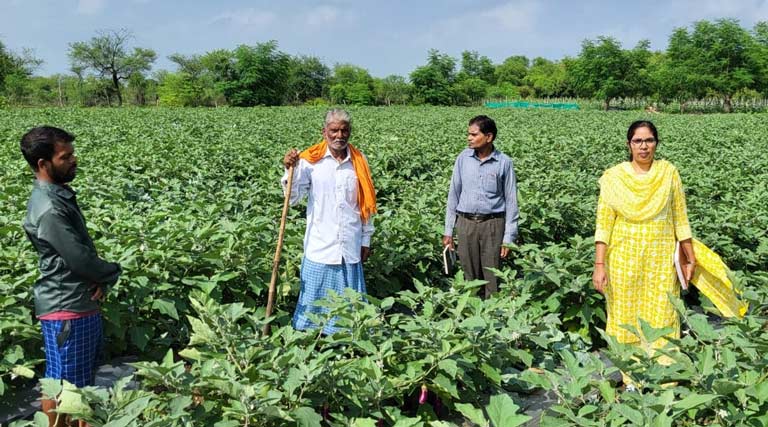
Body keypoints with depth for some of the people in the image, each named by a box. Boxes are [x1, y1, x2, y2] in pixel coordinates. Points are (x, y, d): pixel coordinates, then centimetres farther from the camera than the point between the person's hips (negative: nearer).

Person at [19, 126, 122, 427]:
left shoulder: (60, 195, 7)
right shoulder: (48, 209, -24)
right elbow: (80, 259, -24)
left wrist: (103, 279, -6)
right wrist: (113, 273, -5)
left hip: (83, 302, 10)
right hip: (65, 310, -10)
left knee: (84, 378, 21)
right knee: (61, 383, 6)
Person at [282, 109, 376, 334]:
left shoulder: (359, 161, 5)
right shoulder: (310, 160, -3)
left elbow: (366, 204, 10)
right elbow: (293, 198, -5)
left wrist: (366, 239, 10)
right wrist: (290, 170, -21)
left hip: (350, 247, 2)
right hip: (320, 246, -2)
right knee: (315, 295, 6)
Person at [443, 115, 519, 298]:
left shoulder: (504, 163, -4)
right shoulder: (463, 158, 3)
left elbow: (511, 201, 0)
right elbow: (453, 195, 8)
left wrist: (508, 238, -3)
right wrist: (448, 230, 7)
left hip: (493, 223, -2)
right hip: (466, 223, 2)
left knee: (492, 275, 1)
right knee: (469, 274, 6)